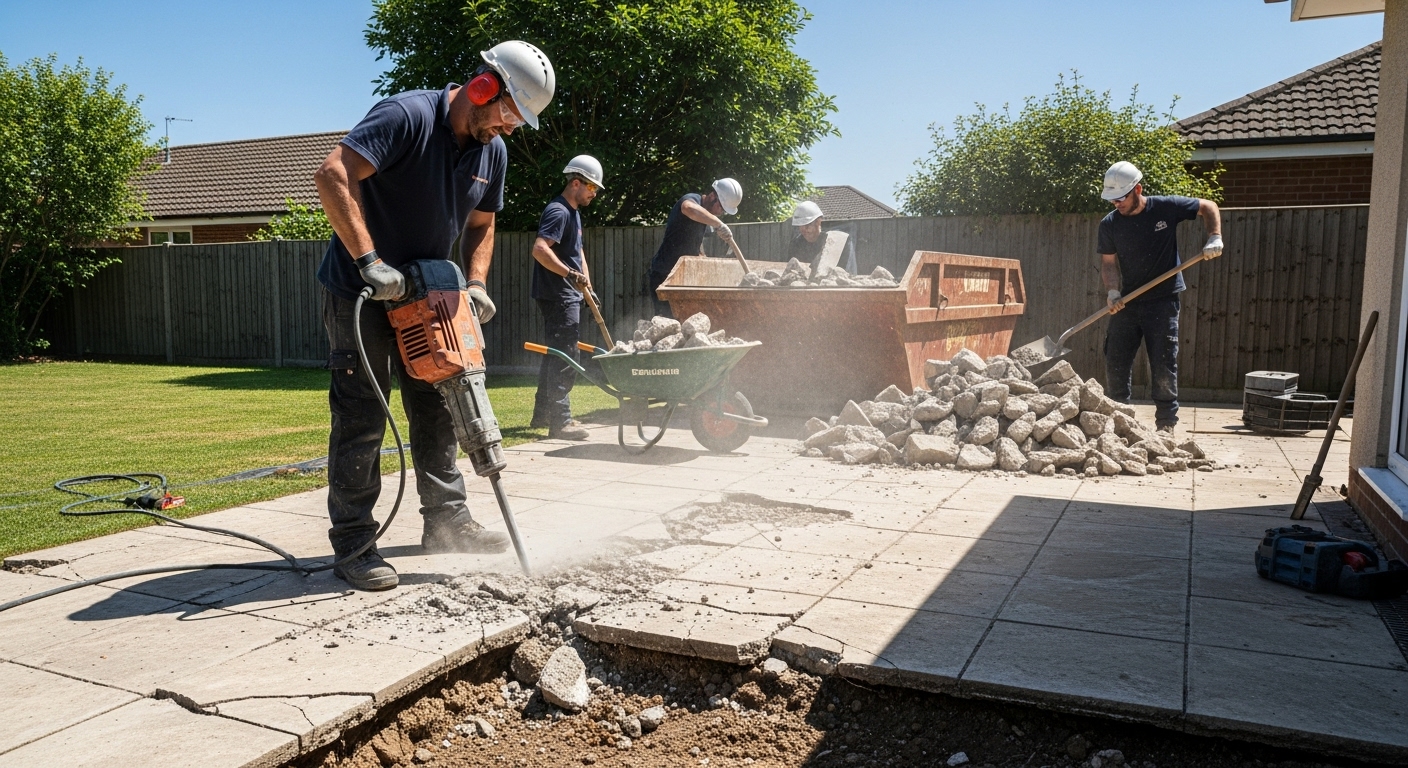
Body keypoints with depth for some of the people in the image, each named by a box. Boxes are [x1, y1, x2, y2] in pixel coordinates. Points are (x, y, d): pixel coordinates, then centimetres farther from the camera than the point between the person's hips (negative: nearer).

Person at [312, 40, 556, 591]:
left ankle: (446, 522, 24)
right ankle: (352, 545, 4)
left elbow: (480, 227, 13)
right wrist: (370, 261, -34)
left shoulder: (493, 152, 2)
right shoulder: (407, 116, -22)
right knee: (361, 417, -5)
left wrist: (476, 285, -2)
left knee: (436, 410, 12)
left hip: (424, 295, 8)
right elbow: (333, 176, -31)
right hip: (360, 292, -7)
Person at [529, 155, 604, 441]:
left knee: (556, 354, 15)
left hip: (567, 295, 11)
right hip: (557, 296, -11)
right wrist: (571, 274, -32)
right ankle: (560, 421, -9)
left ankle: (543, 413, 24)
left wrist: (586, 283, 17)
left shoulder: (574, 212, 18)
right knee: (564, 357, -10)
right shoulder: (558, 211, -14)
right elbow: (540, 249, -28)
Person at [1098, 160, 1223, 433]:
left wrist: (1215, 238, -10)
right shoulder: (1109, 224, -1)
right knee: (1115, 365, 3)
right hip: (1127, 303, 3)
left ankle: (1166, 426, 7)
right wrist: (1112, 291, -13)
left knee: (1163, 368, -2)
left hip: (1163, 301, -3)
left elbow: (1208, 207, 5)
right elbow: (1108, 262, 3)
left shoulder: (1166, 207, -7)